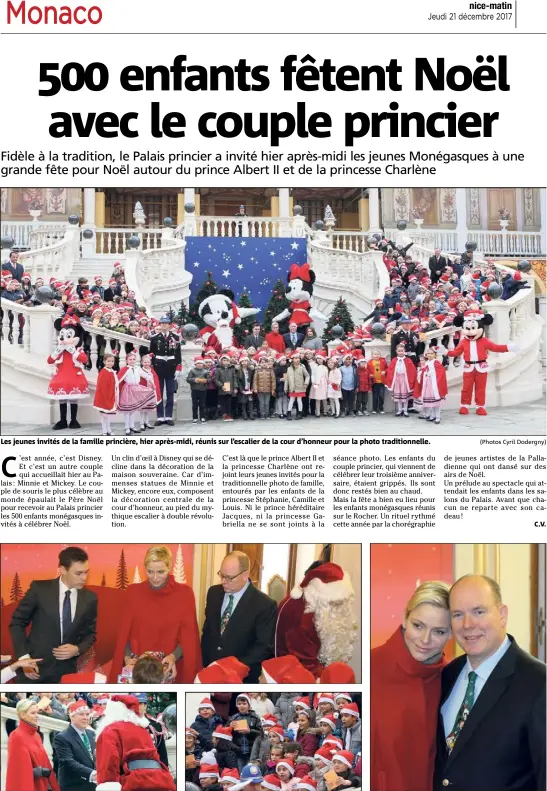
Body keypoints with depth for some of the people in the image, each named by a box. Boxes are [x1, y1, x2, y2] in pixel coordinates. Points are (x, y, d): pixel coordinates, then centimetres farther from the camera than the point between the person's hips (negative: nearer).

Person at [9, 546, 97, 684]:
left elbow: (90, 634, 9)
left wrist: (77, 649, -11)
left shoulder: (90, 599, -2)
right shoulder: (39, 589, -10)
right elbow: (17, 623, -3)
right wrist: (24, 657, -12)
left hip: (66, 672, 2)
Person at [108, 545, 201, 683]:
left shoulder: (184, 593, -5)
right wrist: (127, 657, -13)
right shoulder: (132, 592, -1)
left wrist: (174, 656, -19)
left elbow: (188, 634, -5)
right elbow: (124, 632, 2)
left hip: (171, 668, -1)